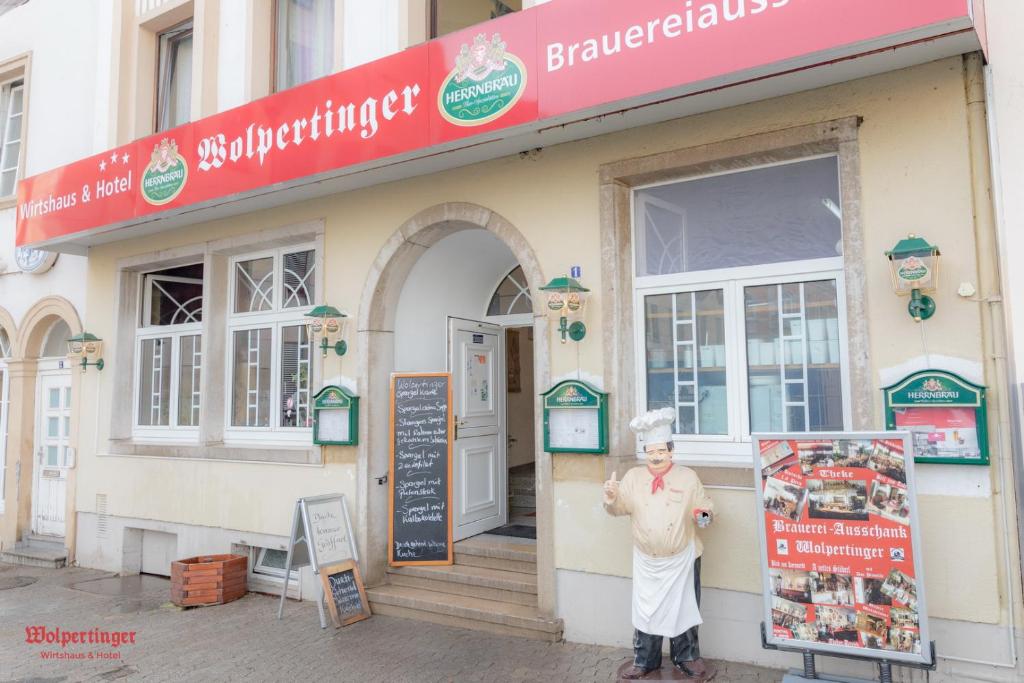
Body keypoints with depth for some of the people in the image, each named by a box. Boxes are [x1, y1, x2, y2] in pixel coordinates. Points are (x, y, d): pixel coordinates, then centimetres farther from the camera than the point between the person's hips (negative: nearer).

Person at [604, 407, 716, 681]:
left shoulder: (688, 477, -3)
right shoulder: (634, 476, 0)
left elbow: (706, 507, 2)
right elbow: (618, 508, -2)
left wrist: (706, 513, -21)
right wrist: (611, 496, -24)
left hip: (681, 560, -1)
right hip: (646, 560, 1)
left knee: (683, 608, 11)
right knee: (646, 609, 11)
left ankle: (687, 659, 31)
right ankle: (645, 660, 27)